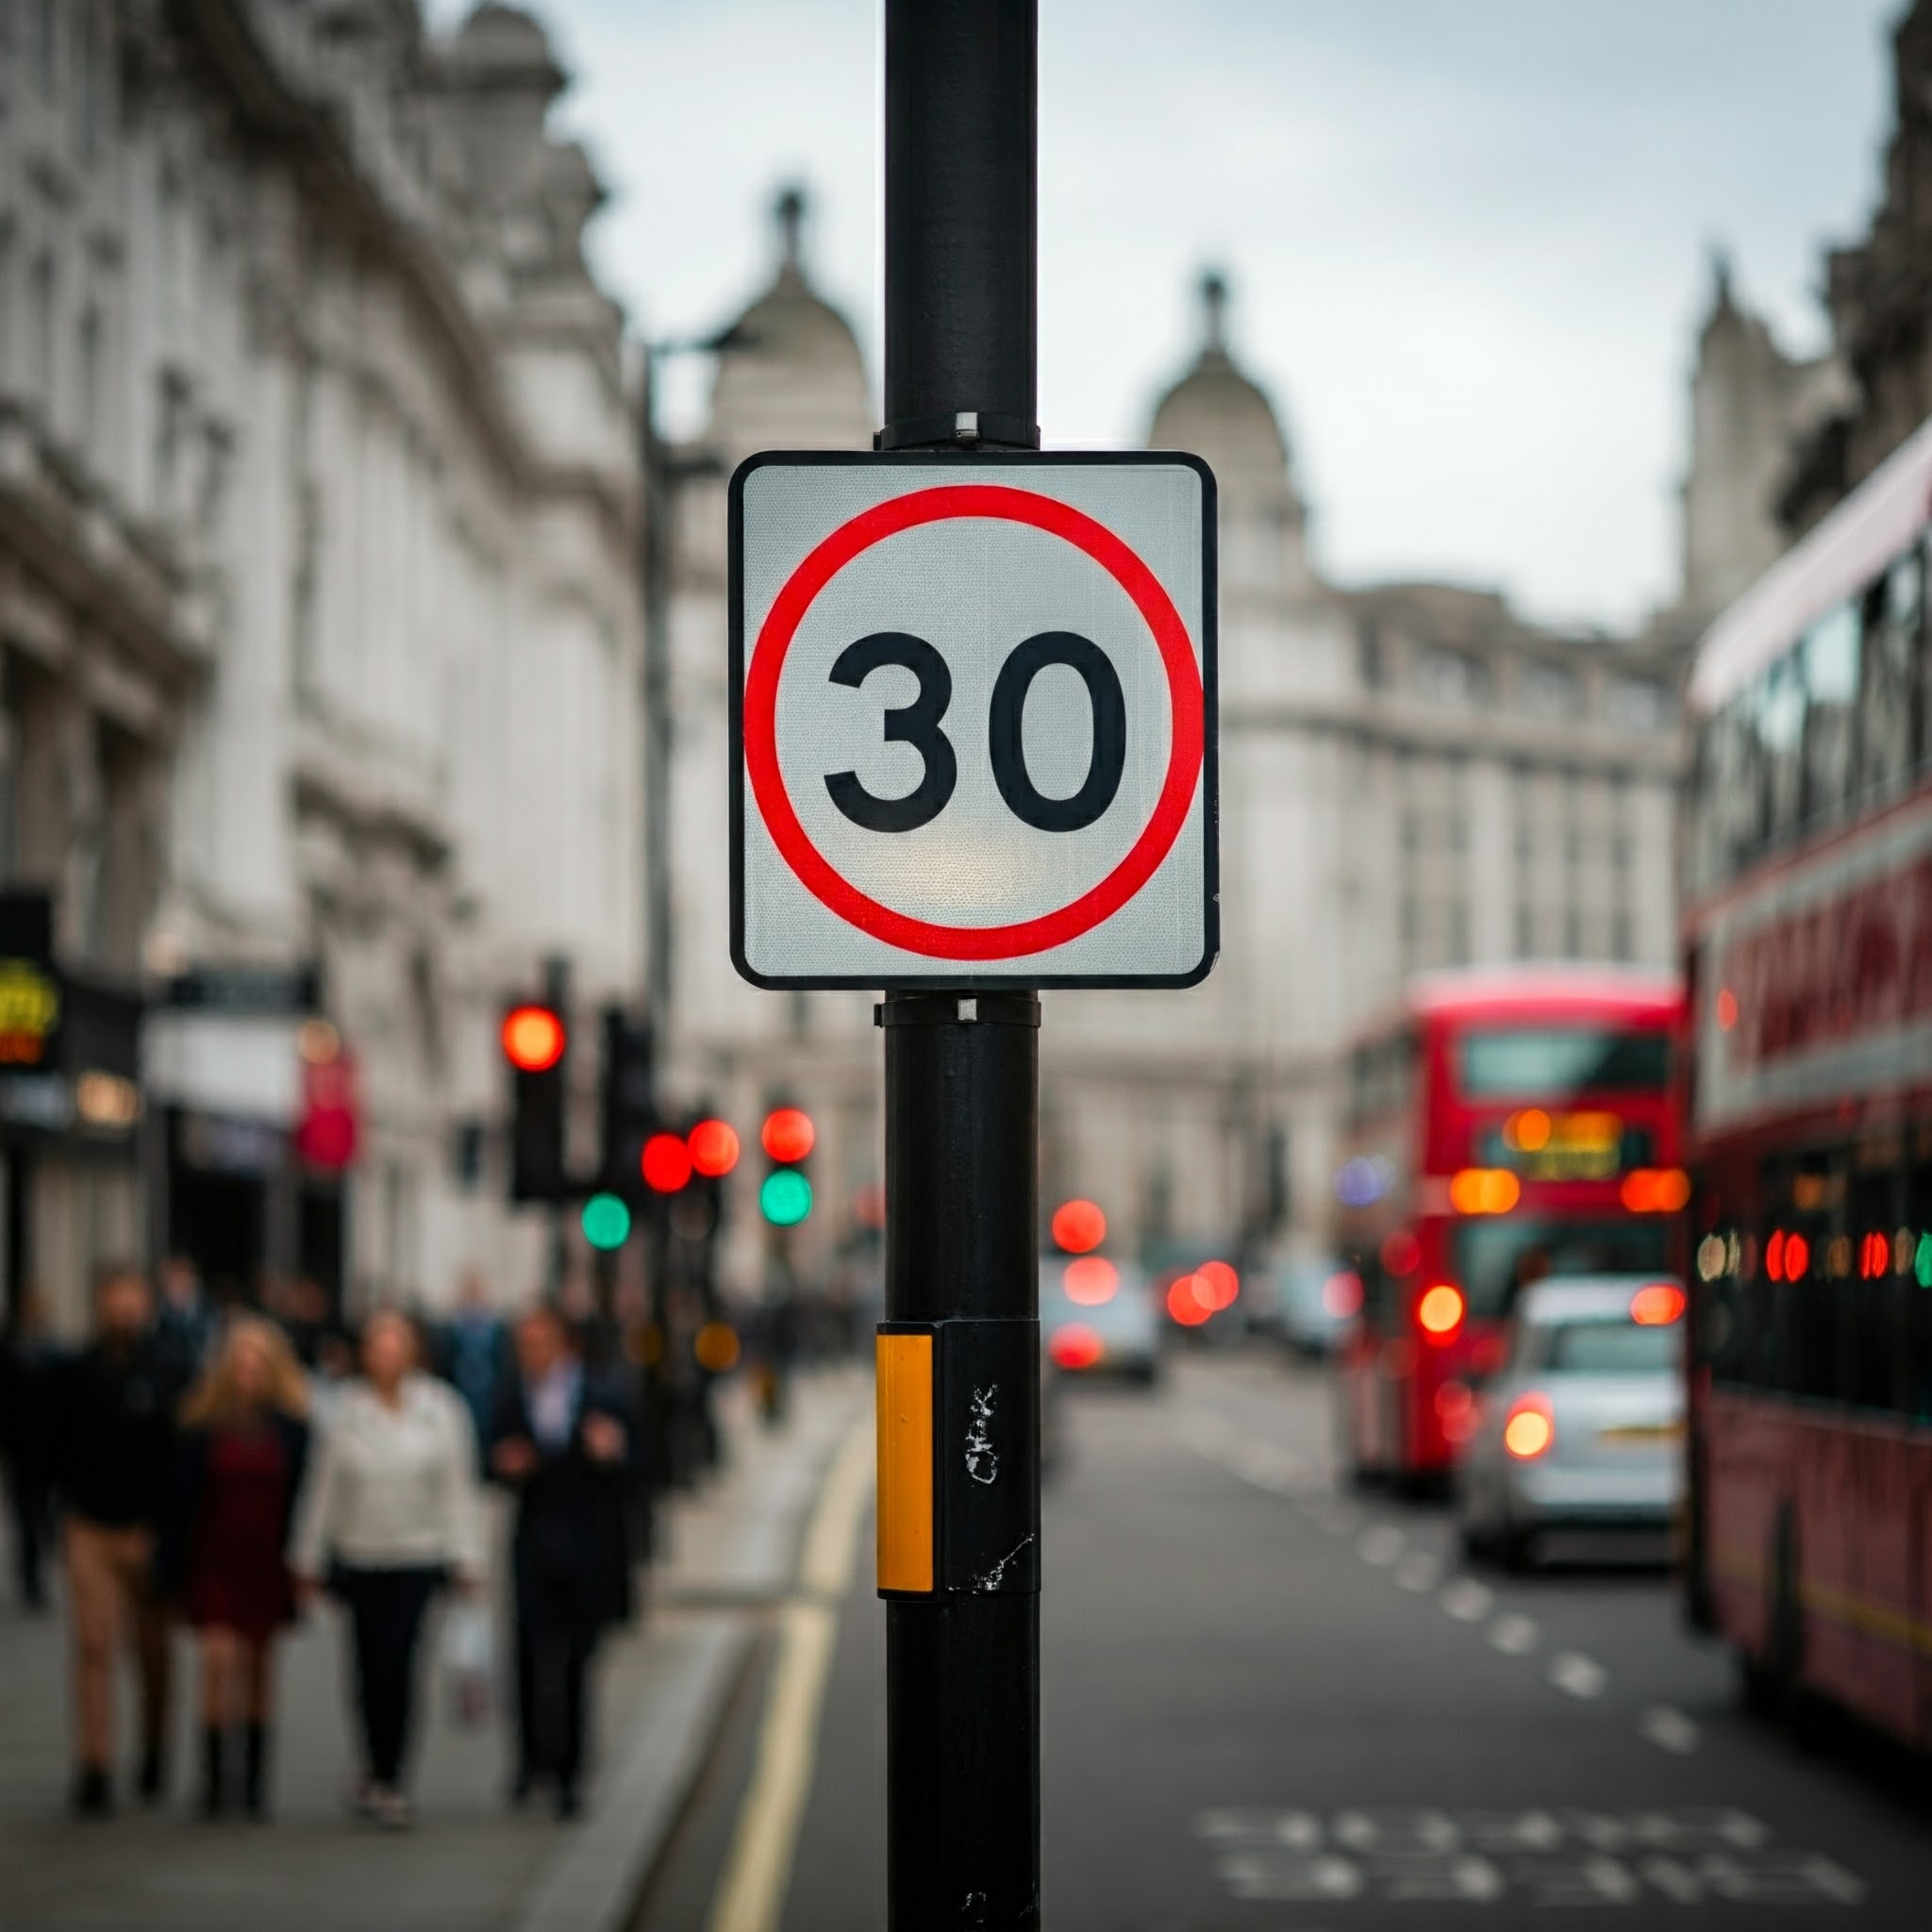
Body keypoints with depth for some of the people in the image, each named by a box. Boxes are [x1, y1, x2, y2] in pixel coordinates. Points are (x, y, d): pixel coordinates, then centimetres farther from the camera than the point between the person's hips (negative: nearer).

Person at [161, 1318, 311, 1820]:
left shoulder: (291, 1425, -1)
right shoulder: (204, 1423, -3)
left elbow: (305, 1496, 2)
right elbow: (183, 1497, -1)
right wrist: (174, 1571, -3)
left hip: (268, 1560, 1)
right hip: (215, 1559, -1)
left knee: (260, 1666, 9)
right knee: (219, 1657, -12)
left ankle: (255, 1778, 18)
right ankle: (212, 1773, -3)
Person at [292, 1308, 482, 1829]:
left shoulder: (440, 1409, 0)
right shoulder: (344, 1410, 1)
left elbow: (457, 1487, 2)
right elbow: (323, 1488, 6)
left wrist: (466, 1559, -1)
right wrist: (309, 1561, 7)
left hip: (418, 1556, -1)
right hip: (359, 1556, 1)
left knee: (398, 1664, -7)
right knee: (371, 1665, 2)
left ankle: (385, 1778, 2)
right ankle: (378, 1773, 18)